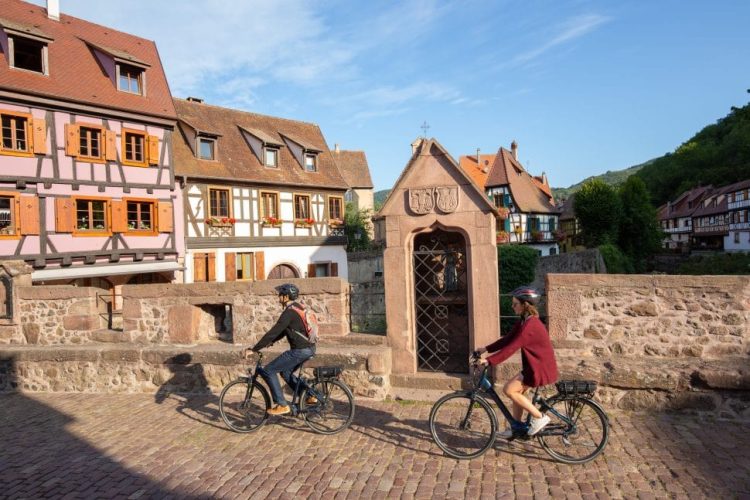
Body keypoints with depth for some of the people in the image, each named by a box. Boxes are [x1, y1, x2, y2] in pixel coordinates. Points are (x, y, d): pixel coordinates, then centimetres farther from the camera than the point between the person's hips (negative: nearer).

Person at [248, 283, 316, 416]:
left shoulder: (289, 312, -16)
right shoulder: (297, 307, 14)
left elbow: (273, 332, -18)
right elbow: (283, 330, 23)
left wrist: (254, 349, -12)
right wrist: (270, 342, 20)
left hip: (300, 351, -10)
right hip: (309, 348, 10)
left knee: (268, 371, -2)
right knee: (285, 372, 25)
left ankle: (282, 405, 1)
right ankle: (310, 395, 22)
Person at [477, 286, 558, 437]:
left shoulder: (530, 326, -25)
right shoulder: (524, 321, 7)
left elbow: (511, 348, -29)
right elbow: (507, 339, 9)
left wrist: (488, 360, -29)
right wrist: (486, 349, 3)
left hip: (540, 368, -10)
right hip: (535, 365, 10)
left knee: (508, 390, -11)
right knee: (516, 392, 14)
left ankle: (539, 417, -1)